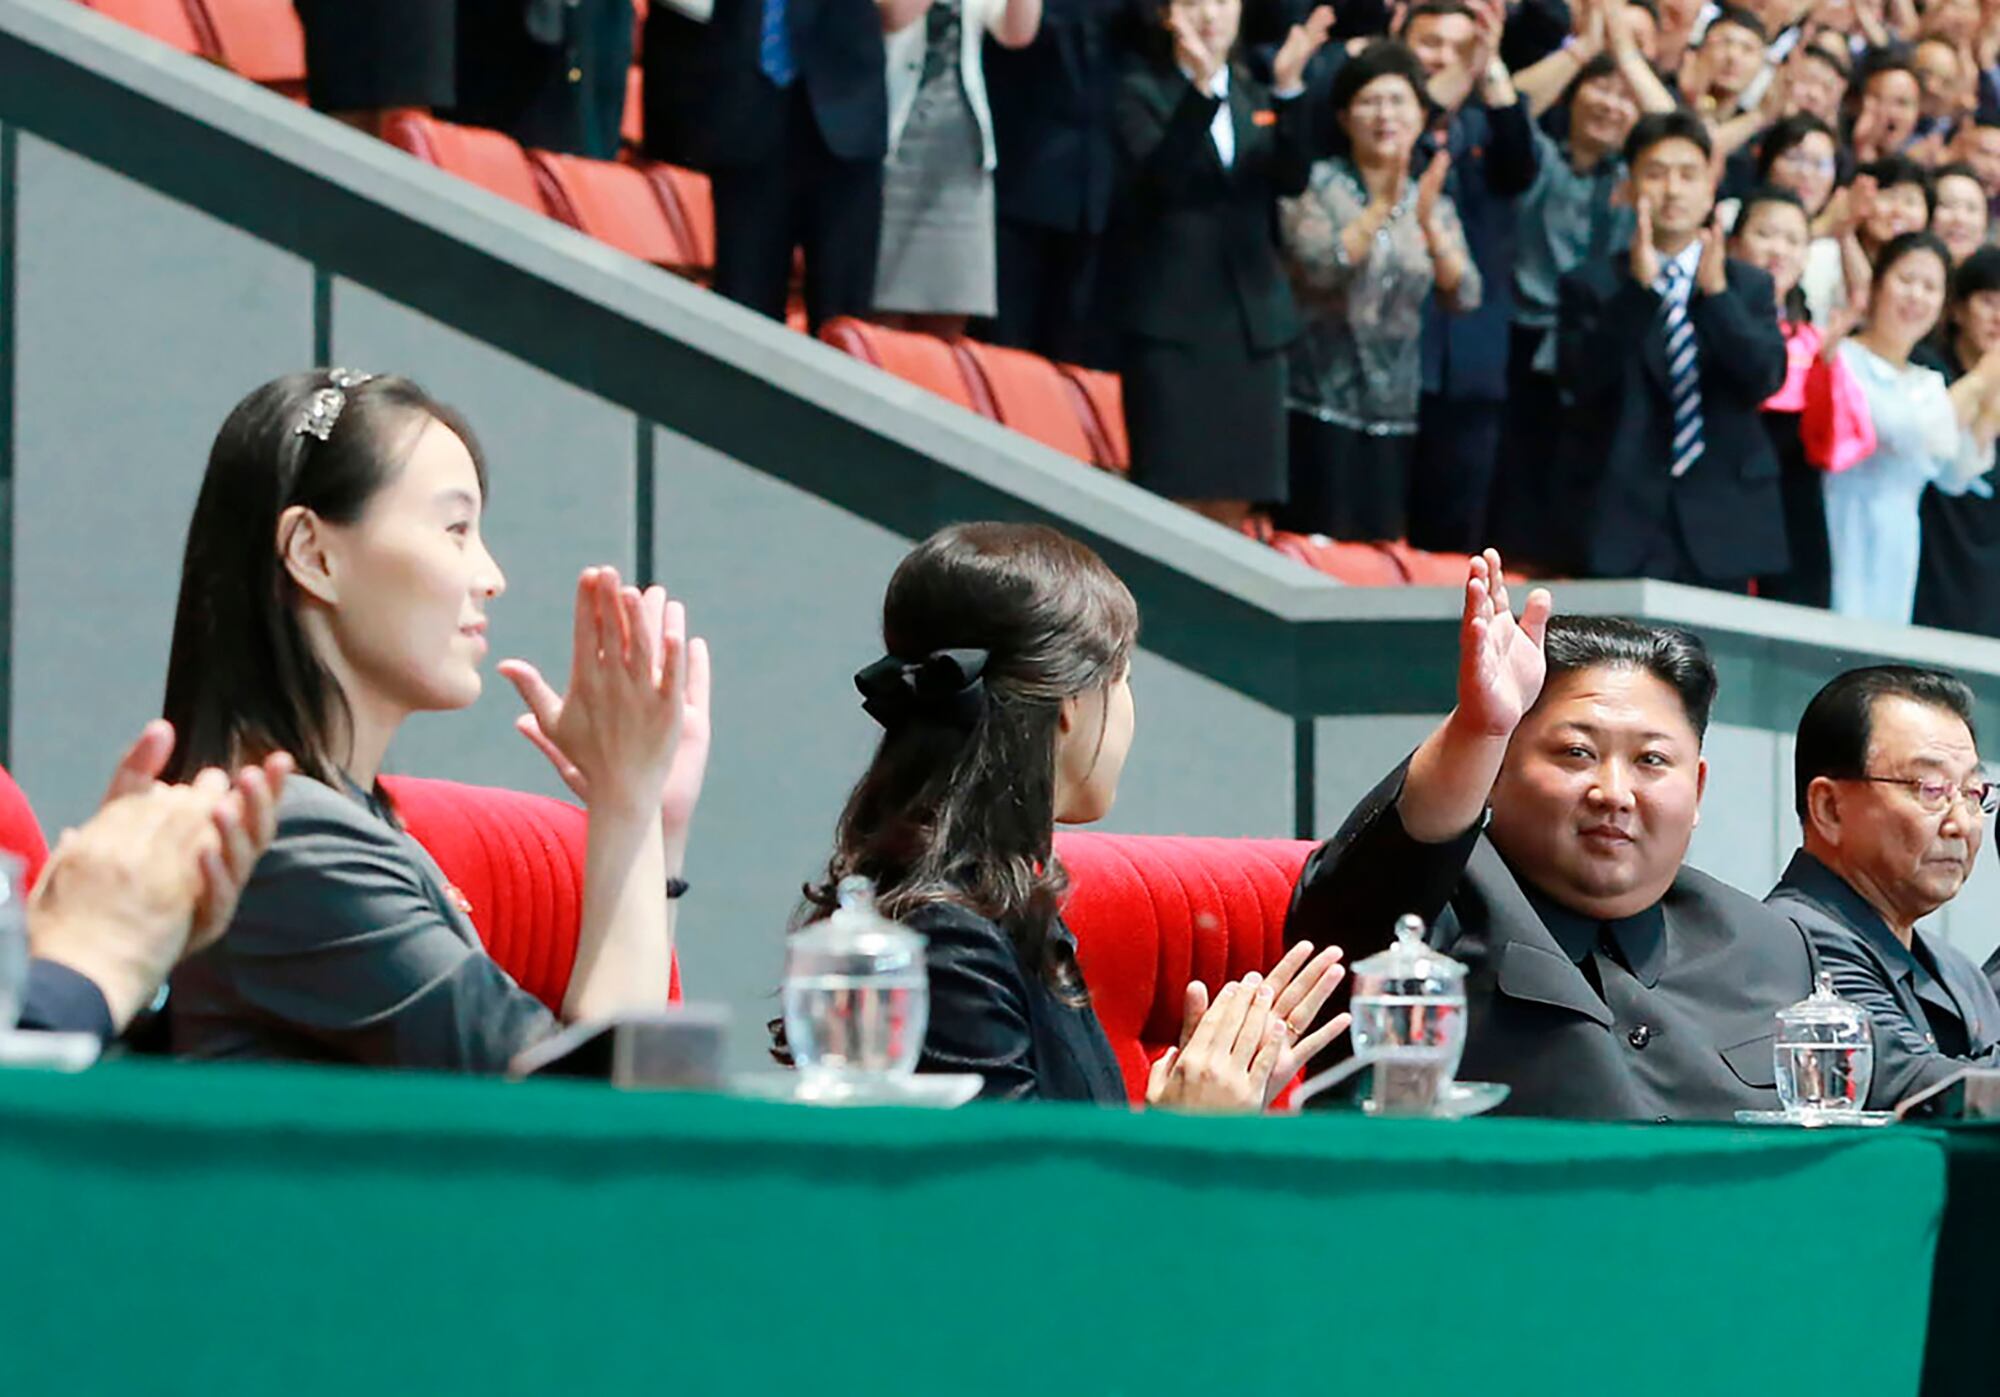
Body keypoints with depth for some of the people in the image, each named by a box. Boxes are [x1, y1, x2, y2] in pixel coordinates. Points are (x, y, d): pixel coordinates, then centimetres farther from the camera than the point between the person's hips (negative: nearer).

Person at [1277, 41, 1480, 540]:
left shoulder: (1434, 203, 12)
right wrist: (1382, 207, -23)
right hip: (1323, 401, -4)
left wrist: (1429, 223, -16)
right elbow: (1316, 268, -16)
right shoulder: (1316, 184, 0)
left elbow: (1464, 296, -1)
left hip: (1396, 409, 4)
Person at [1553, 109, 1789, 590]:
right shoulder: (1590, 287, 7)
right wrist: (1638, 288, -17)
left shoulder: (1749, 286, 13)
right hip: (1623, 526, -2)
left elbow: (1765, 379, -3)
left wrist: (1716, 290, -14)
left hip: (1720, 530, 2)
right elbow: (1578, 381, -9)